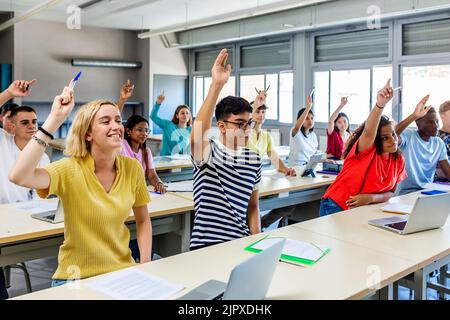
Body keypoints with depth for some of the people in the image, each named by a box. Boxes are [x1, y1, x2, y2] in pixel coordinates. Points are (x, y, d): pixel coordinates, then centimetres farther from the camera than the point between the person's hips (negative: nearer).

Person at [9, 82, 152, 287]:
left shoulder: (132, 168, -4)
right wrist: (55, 120, -29)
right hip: (77, 277, -2)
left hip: (122, 270, 3)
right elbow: (18, 177, -32)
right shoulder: (71, 169, -13)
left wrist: (146, 266, -4)